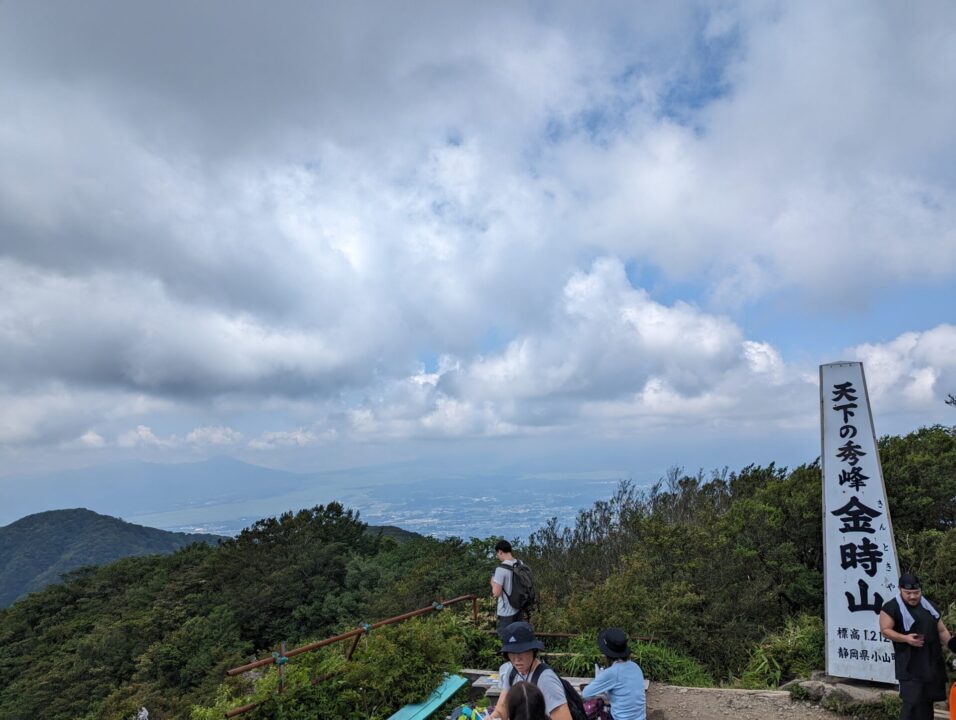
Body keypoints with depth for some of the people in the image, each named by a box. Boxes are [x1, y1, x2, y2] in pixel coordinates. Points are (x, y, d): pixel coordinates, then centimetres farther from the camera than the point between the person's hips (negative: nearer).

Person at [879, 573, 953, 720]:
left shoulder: (929, 606, 15)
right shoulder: (892, 607, -6)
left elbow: (941, 630, 19)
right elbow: (885, 630, -9)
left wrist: (951, 642, 0)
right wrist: (906, 638, -23)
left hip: (933, 664, 6)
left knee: (927, 701, 11)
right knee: (912, 701, -12)